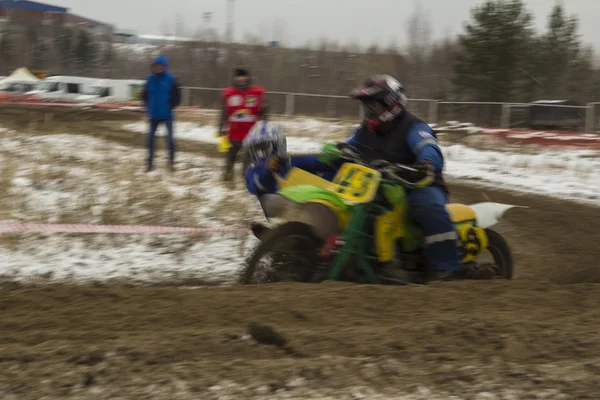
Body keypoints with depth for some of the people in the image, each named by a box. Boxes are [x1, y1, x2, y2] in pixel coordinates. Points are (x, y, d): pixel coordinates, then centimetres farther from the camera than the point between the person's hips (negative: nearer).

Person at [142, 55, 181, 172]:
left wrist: (170, 107, -11)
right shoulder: (150, 79, 0)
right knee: (151, 138, 5)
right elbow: (145, 95, 12)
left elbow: (177, 97, -3)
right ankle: (150, 162, 13)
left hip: (167, 115, -3)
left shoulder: (171, 79, -9)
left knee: (170, 137, -2)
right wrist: (149, 107, 1)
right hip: (154, 115, 3)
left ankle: (171, 161, 11)